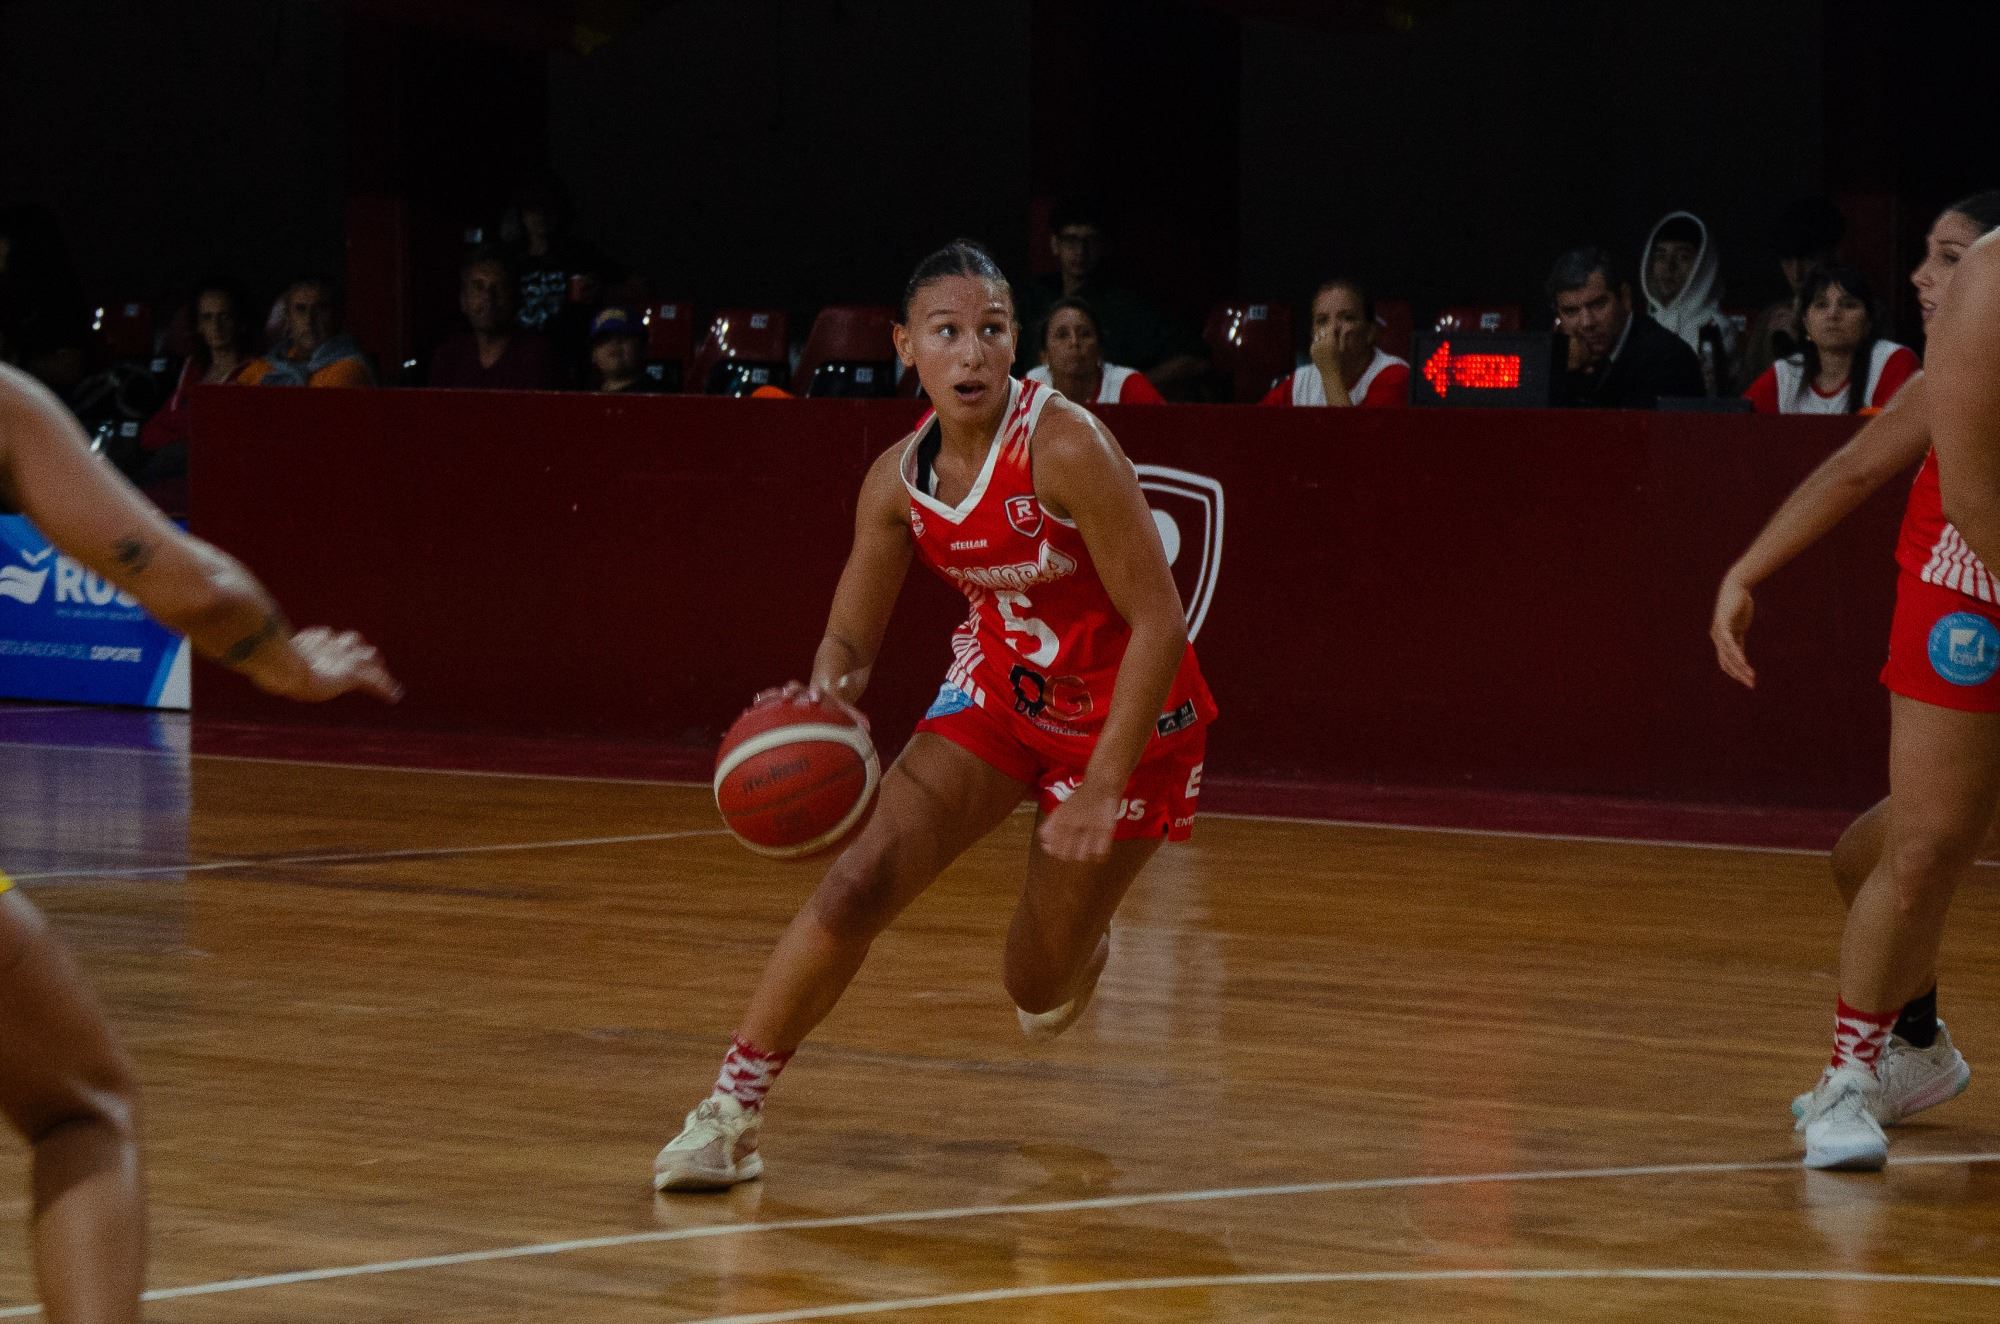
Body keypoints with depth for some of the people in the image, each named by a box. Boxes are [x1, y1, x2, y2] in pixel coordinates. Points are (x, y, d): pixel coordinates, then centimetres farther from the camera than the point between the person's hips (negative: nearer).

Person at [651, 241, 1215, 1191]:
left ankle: (1077, 938, 42)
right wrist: (821, 699, -26)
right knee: (861, 879, -15)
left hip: (1119, 714, -4)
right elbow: (850, 636, -1)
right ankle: (733, 1109, -6)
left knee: (1041, 989, 3)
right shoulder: (899, 479, -10)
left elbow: (1160, 621, -26)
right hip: (999, 685, 4)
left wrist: (1104, 789, -28)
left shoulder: (1066, 450, -28)